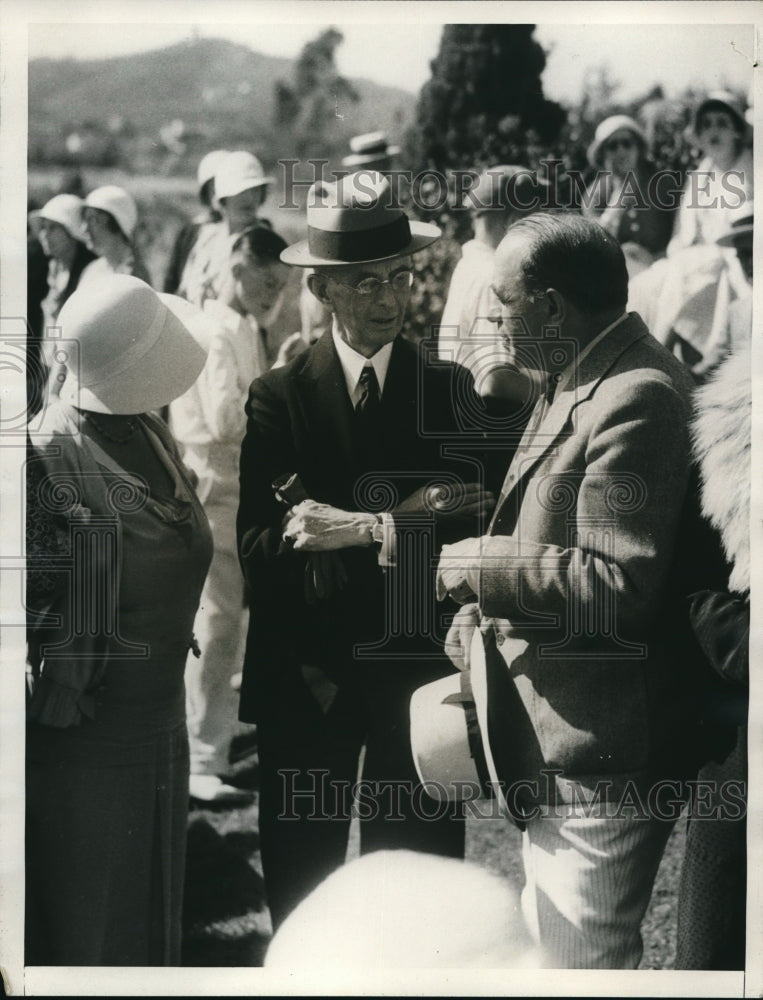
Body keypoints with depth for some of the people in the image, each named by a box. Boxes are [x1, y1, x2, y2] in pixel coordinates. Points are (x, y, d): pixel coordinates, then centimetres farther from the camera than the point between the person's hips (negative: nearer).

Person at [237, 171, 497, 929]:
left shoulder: (449, 388, 1)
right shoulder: (278, 397, -2)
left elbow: (473, 526, -8)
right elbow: (258, 547, -12)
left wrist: (352, 528, -17)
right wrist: (391, 525, -18)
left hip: (418, 669, 1)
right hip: (307, 675, 0)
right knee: (300, 883, 10)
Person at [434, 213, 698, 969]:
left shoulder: (636, 398, -22)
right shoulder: (576, 382, 11)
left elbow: (614, 581, -27)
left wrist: (474, 566, -17)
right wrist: (488, 618, 9)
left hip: (600, 750, -11)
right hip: (560, 738, 11)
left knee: (583, 957, -3)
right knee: (551, 939, 23)